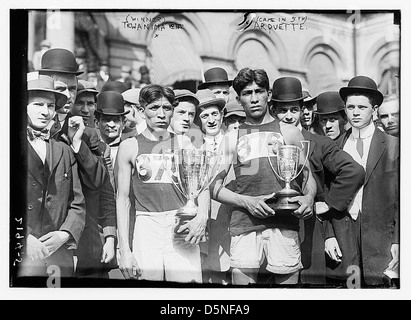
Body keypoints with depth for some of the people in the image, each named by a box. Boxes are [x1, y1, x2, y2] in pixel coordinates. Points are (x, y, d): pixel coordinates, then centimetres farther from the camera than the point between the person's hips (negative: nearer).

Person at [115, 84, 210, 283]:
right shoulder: (129, 147, 8)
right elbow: (122, 198, 7)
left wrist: (202, 216, -15)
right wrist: (124, 249, 0)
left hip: (182, 229, 1)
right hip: (146, 228, 0)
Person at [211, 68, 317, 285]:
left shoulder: (289, 133, 12)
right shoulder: (231, 138, 12)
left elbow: (308, 177, 13)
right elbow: (214, 187, 8)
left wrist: (308, 198, -10)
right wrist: (246, 201, -8)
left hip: (284, 222, 0)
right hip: (244, 223, 0)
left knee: (288, 279, 1)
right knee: (242, 278, -1)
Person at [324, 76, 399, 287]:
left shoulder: (393, 146, 2)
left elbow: (400, 198, 0)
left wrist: (398, 241, -5)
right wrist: (329, 235, 1)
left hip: (380, 236, -2)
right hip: (343, 237, 2)